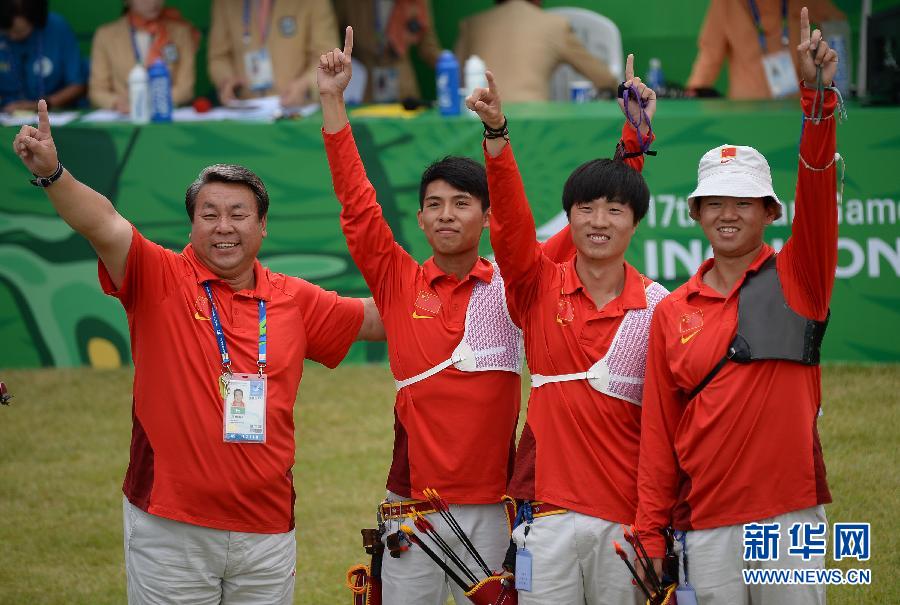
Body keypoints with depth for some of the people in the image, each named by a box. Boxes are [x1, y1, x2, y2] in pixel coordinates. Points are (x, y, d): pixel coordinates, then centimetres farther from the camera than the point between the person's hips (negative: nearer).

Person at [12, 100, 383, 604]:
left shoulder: (294, 300, 9)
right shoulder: (161, 280, -2)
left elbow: (377, 319, 20)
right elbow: (104, 224, -19)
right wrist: (52, 173, -34)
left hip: (267, 529, 3)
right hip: (168, 525, -3)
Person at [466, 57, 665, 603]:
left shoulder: (657, 305, 1)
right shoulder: (541, 288, 3)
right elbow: (510, 220, -13)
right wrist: (497, 132, -27)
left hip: (626, 517, 0)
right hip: (548, 513, 0)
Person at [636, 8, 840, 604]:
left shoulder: (796, 278, 3)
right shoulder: (672, 313, 9)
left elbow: (819, 192, -14)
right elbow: (658, 431, 9)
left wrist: (817, 95, -28)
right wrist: (651, 536, 4)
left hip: (790, 520, -2)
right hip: (704, 527, 2)